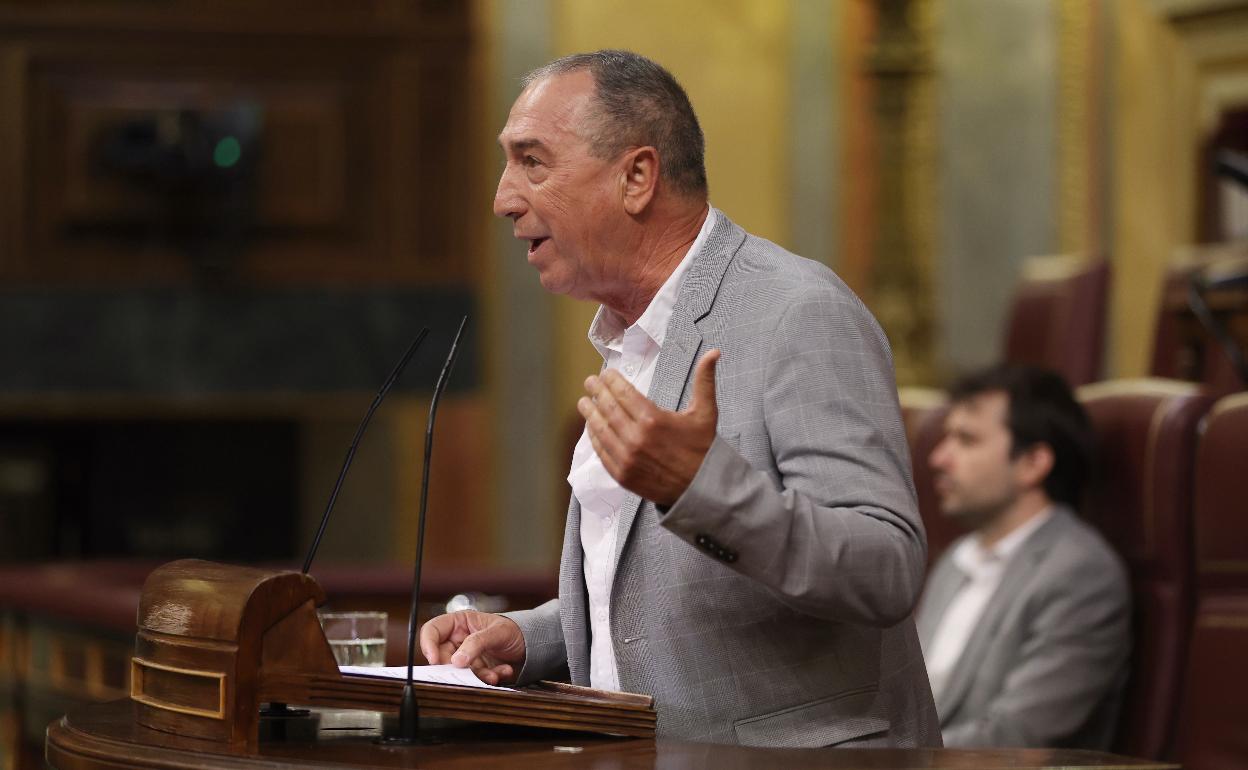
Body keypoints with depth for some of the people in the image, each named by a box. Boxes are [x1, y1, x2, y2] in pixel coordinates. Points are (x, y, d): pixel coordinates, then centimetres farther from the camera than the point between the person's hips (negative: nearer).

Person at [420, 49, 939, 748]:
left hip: (800, 749, -8)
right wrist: (525, 639, 9)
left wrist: (703, 484, -32)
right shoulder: (630, 340, 16)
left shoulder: (801, 317, -12)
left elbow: (889, 574, -21)